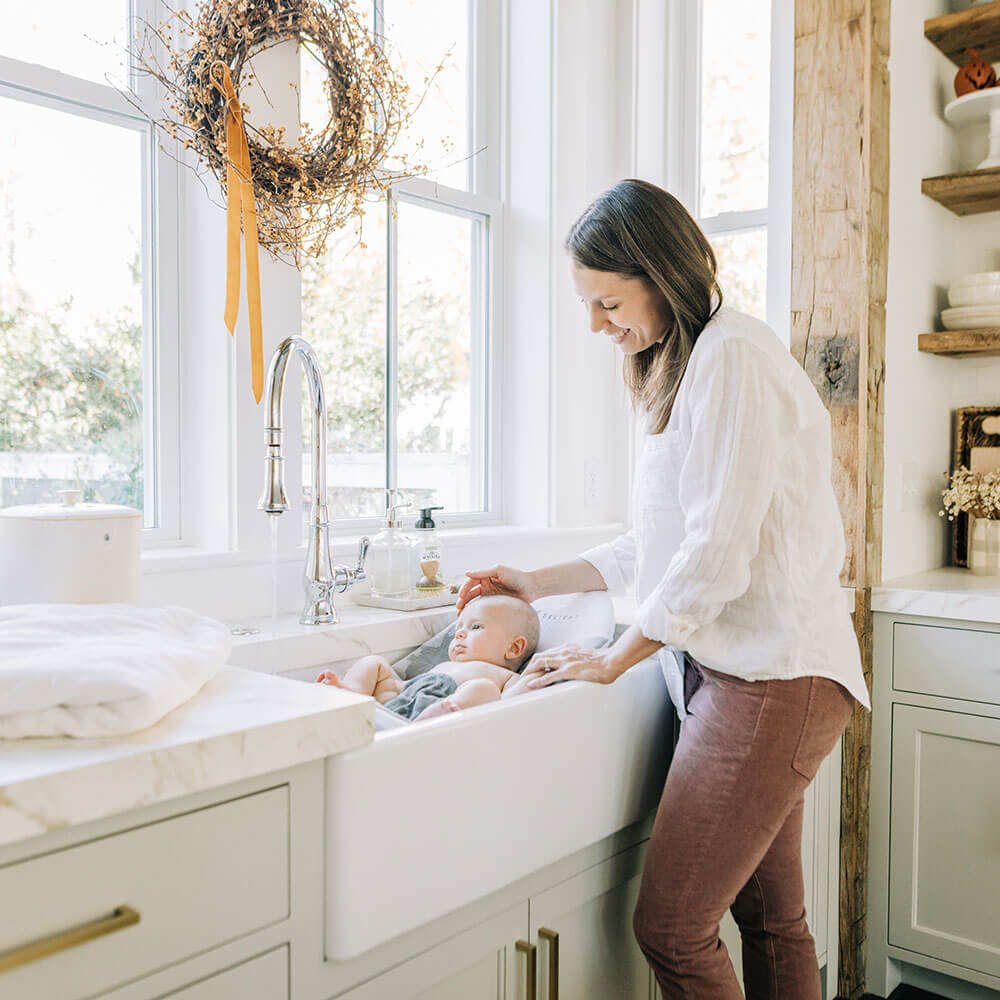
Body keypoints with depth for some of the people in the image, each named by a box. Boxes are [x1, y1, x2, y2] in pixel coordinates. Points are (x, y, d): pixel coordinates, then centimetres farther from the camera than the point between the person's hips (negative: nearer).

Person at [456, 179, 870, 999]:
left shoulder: (731, 356, -13)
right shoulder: (686, 367, 19)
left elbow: (715, 553, -19)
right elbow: (658, 545, 21)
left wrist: (614, 660, -8)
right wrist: (540, 584, 20)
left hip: (769, 676, -10)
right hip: (741, 666, 10)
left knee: (670, 930, -6)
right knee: (772, 920, 17)